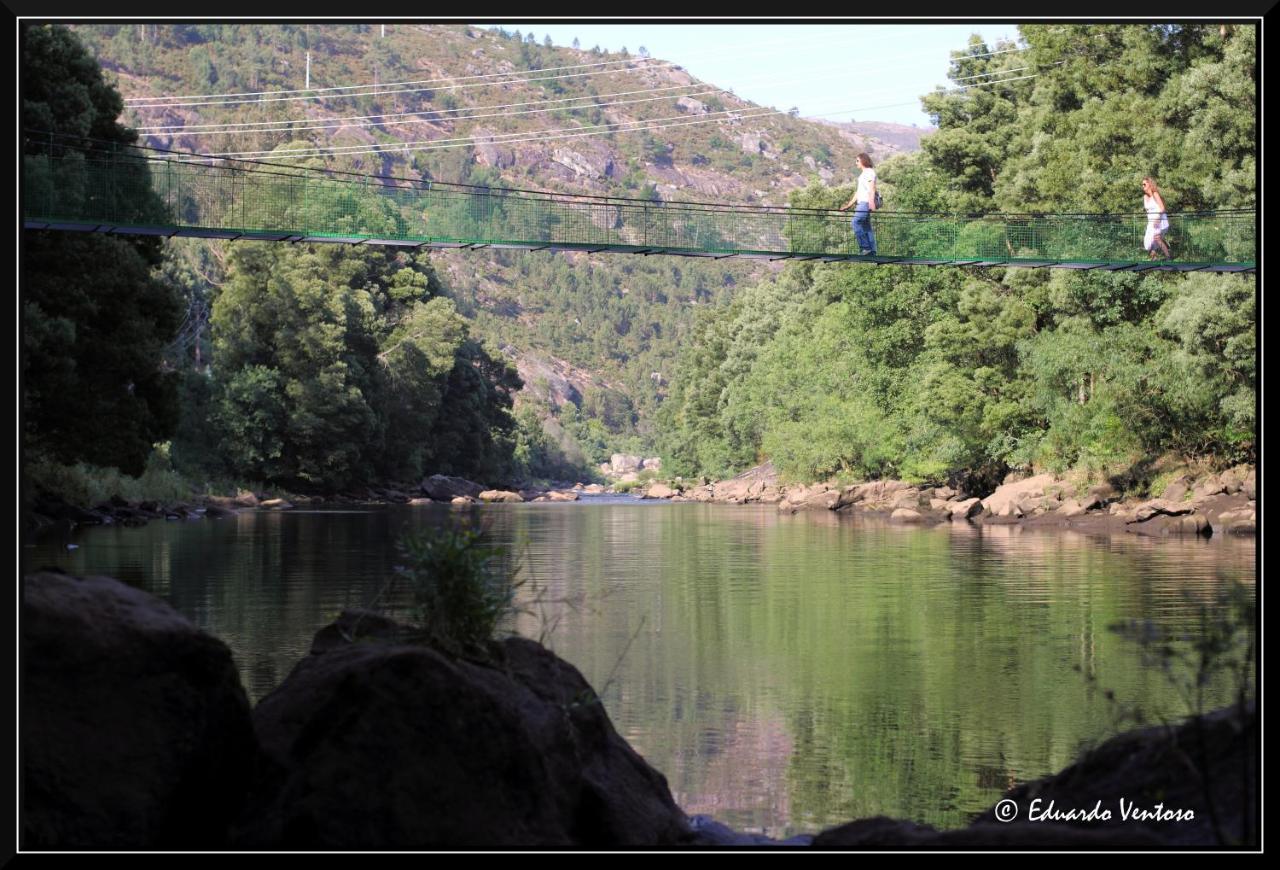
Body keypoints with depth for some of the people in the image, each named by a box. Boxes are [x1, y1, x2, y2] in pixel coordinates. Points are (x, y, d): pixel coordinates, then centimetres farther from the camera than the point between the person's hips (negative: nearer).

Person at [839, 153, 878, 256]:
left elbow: (872, 189, -18)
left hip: (866, 202, -10)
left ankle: (865, 247, -19)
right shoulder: (864, 174, 23)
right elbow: (858, 192, 26)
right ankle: (872, 252, 5)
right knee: (866, 228, 6)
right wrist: (849, 205, 27)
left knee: (856, 222, -18)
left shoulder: (870, 172, -6)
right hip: (862, 202, 10)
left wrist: (872, 202, -30)